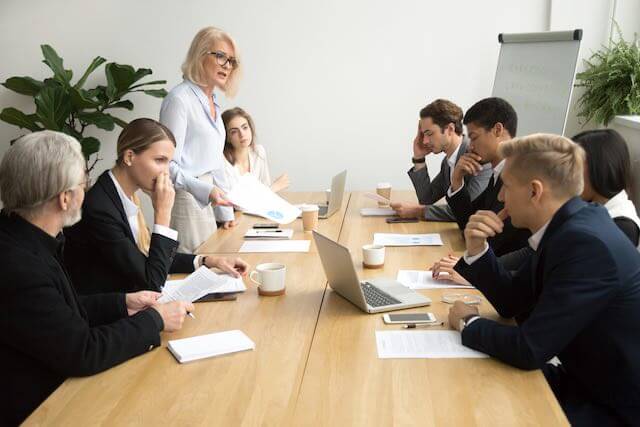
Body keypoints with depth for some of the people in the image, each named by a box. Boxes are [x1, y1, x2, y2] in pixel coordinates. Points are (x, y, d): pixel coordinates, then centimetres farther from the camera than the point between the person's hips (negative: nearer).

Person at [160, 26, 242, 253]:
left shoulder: (212, 102, 14)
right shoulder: (179, 99, -13)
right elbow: (167, 164, -18)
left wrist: (225, 212, 17)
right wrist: (204, 190, -31)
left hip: (206, 202, 9)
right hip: (185, 198, -8)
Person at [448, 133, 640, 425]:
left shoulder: (586, 243, -29)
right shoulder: (565, 226, -1)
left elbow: (529, 348, -27)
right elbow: (512, 303, 7)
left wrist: (468, 323, -11)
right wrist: (477, 248, -7)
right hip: (584, 379, 7)